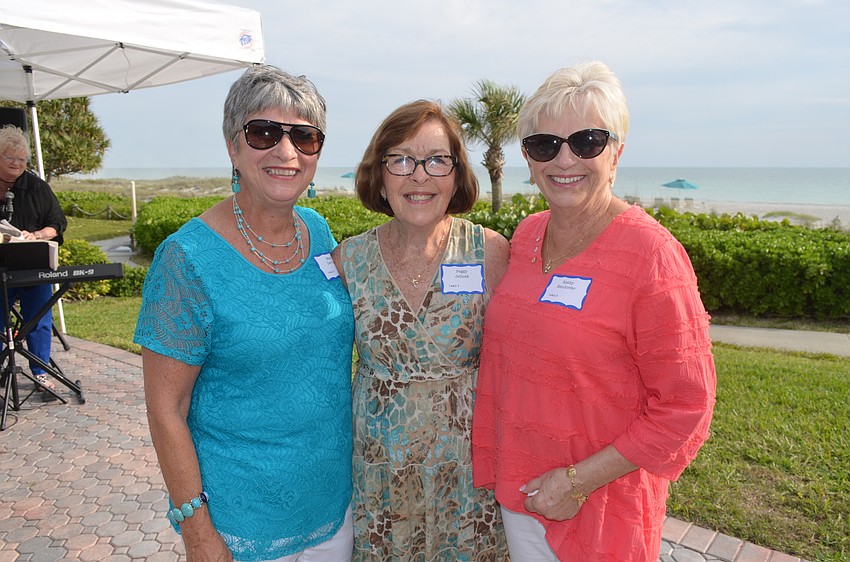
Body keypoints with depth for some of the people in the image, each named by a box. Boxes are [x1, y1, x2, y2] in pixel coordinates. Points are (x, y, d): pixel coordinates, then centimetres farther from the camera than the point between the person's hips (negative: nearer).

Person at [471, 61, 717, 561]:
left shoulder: (651, 254, -20)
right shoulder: (527, 235, -1)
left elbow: (685, 408, -17)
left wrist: (578, 481, -17)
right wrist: (498, 464, 8)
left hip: (603, 498, -5)